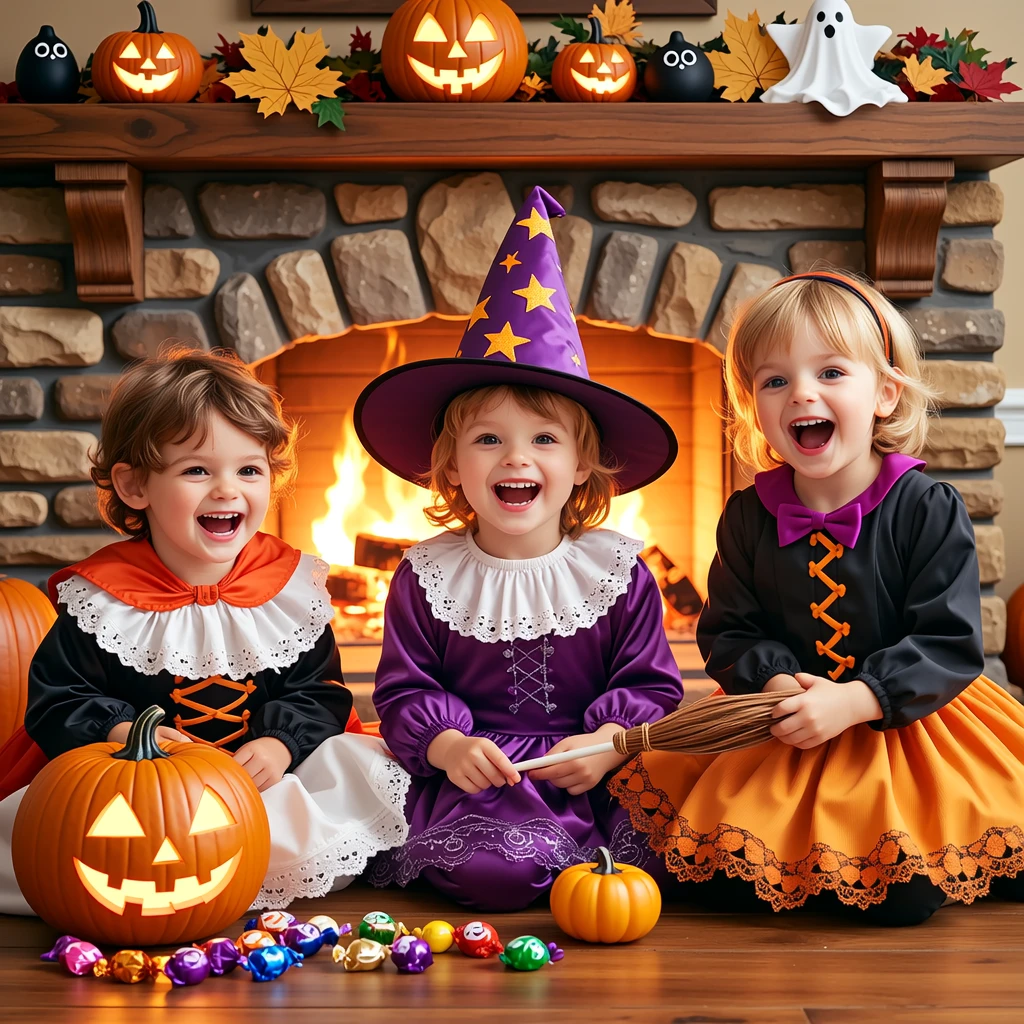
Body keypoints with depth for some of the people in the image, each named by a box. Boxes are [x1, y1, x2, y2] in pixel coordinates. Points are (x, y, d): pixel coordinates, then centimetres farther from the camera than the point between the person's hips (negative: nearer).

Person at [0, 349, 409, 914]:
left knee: (372, 766, -16)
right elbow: (56, 699, -4)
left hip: (265, 782, 2)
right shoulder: (99, 600, -6)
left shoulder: (294, 586, 0)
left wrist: (281, 745, -15)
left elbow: (320, 692, 5)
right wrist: (122, 734, -23)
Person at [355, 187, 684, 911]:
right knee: (496, 868, -30)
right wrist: (446, 744, -18)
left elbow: (651, 687, 5)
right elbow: (403, 694, 3)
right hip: (472, 778, 0)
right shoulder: (428, 577, 2)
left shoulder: (617, 569, 3)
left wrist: (608, 742, -16)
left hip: (592, 778, 1)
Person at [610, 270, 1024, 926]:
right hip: (784, 734, 3)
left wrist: (850, 701, -24)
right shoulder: (748, 518, 0)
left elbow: (950, 642, -13)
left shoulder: (930, 510, -10)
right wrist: (773, 681, -16)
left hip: (905, 720, -2)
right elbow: (729, 630, 5)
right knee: (717, 874, -10)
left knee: (905, 895, -17)